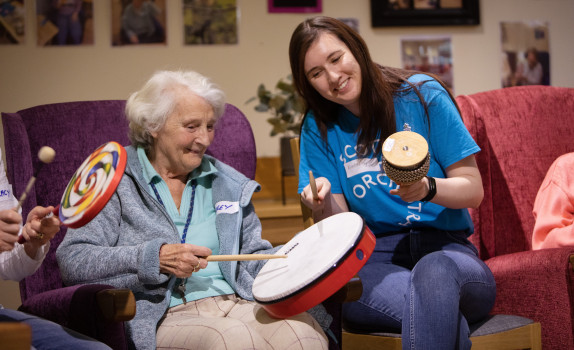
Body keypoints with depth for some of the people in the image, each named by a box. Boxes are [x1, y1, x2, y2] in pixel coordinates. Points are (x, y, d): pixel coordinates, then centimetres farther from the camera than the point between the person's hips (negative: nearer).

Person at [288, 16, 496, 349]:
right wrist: (324, 204, -17)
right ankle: (451, 322, -25)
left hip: (444, 249, -2)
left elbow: (473, 191, 0)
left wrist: (428, 189, -22)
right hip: (376, 259, 3)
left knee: (434, 272, -40)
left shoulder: (421, 94, 0)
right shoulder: (319, 128, 9)